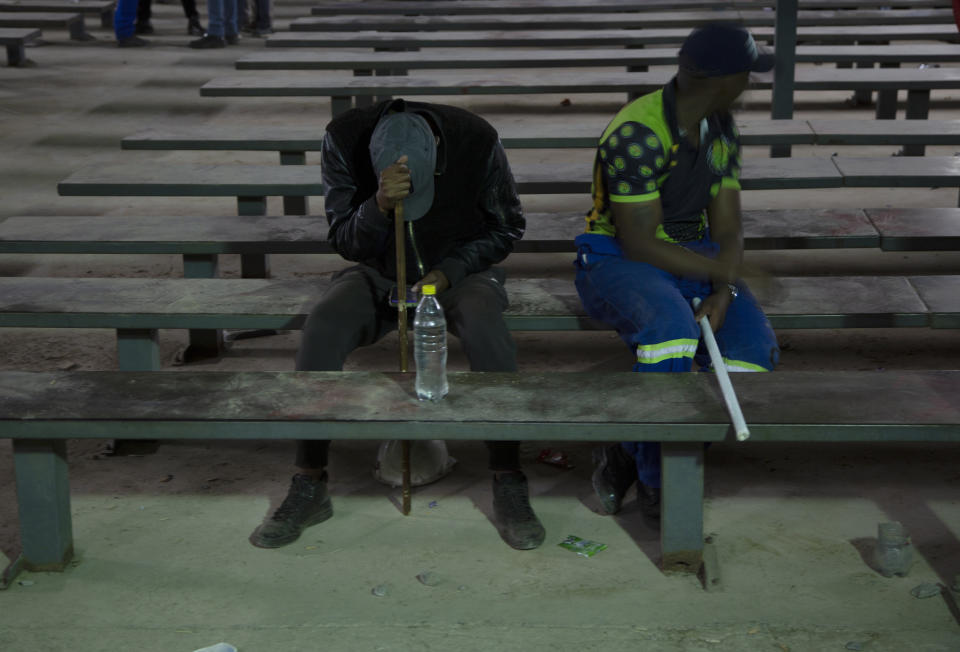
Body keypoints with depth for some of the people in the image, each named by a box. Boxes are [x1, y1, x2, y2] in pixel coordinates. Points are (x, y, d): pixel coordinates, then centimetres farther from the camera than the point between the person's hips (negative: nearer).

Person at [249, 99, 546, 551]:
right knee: (322, 328, -29)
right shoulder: (343, 140, -19)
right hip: (379, 273, 1)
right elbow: (344, 240, -14)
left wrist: (447, 273, -18)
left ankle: (509, 489, -26)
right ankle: (308, 489, -17)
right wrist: (379, 205, -36)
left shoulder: (475, 139, -20)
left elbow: (506, 228, -4)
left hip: (458, 271, -1)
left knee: (485, 327, -35)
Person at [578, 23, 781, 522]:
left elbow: (727, 229, 3)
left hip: (695, 256, 7)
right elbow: (638, 243, -23)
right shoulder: (638, 133, -21)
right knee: (669, 327, -38)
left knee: (754, 348, -18)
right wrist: (719, 271, -15)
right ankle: (656, 482, -17)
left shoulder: (721, 132, 5)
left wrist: (723, 295, -16)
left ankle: (630, 451, -9)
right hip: (618, 261, -7)